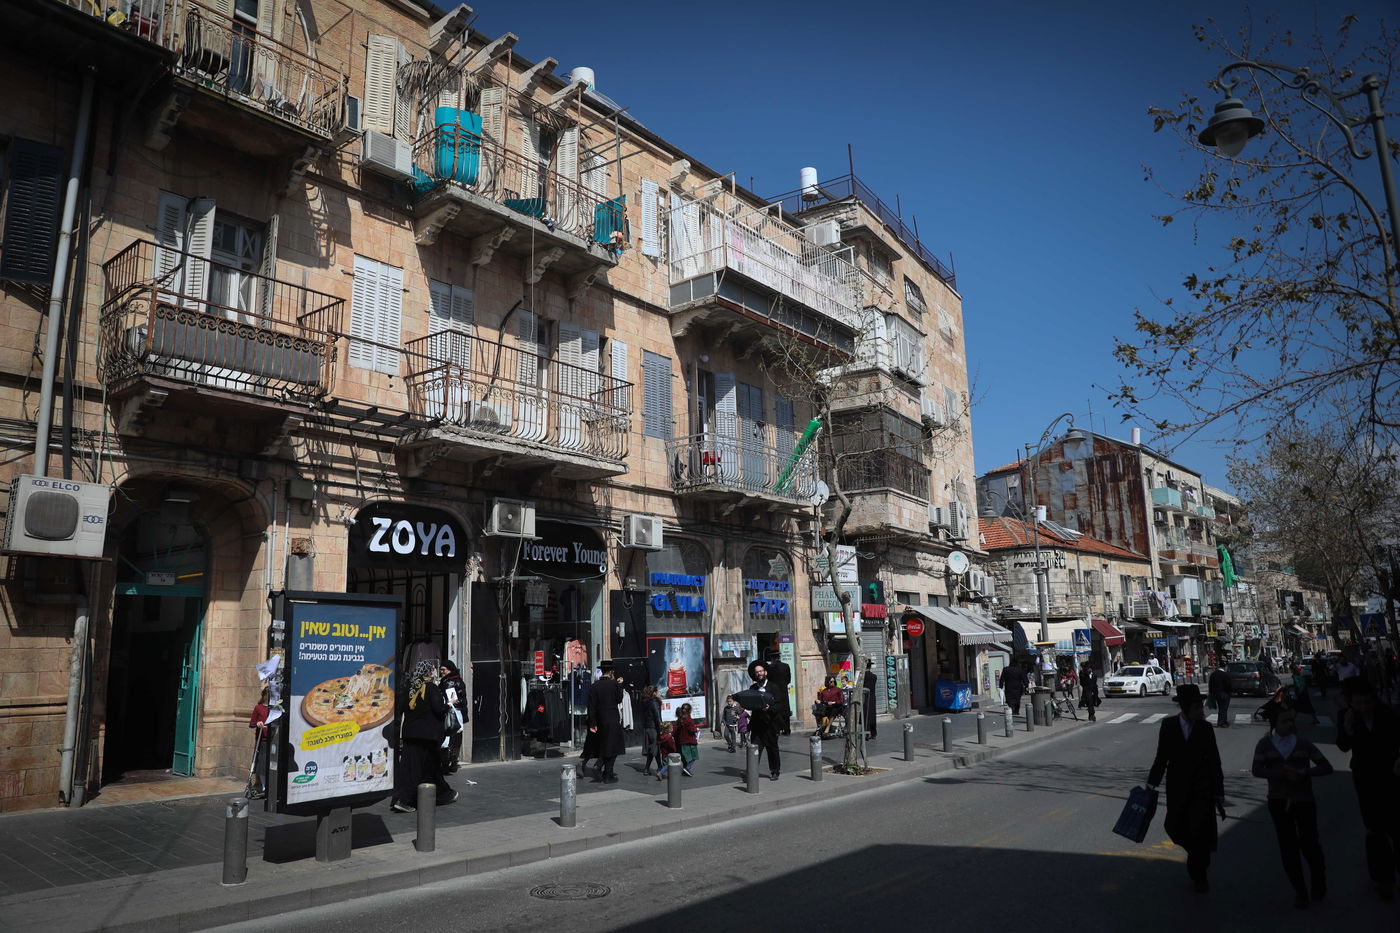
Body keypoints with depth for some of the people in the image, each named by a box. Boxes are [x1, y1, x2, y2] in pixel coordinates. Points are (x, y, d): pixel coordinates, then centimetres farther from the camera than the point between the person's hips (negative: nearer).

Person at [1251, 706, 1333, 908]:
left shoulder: (1304, 744, 0)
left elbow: (1327, 767, -2)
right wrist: (1282, 774, -23)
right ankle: (1300, 891, 21)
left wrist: (1304, 772, -19)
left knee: (1309, 843, 2)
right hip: (1278, 802, 0)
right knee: (1288, 847, 6)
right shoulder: (1265, 744, -2)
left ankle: (1318, 881, 33)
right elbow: (1257, 770, -8)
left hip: (1304, 800, 0)